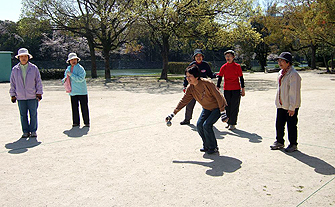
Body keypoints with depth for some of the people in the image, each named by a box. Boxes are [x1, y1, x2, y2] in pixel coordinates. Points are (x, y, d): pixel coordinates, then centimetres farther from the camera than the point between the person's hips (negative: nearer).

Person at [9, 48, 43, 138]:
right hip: (20, 97, 2)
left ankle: (33, 131, 10)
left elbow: (38, 81, 5)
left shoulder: (34, 68, 3)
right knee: (23, 115, 5)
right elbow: (12, 83, 12)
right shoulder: (15, 69, 7)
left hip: (32, 96, -2)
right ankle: (25, 131, 14)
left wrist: (39, 93, 0)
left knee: (33, 114, 0)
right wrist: (12, 95, 8)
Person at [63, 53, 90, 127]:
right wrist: (65, 79, 0)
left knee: (84, 107, -1)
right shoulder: (68, 69, 13)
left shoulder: (80, 68, -7)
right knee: (74, 108, 7)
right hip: (73, 92, 6)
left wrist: (71, 75, -20)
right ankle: (76, 122, 16)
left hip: (81, 91, -5)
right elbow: (65, 76, 23)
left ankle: (86, 123, 6)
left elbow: (80, 78, -19)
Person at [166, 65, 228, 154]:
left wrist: (222, 111, -22)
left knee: (206, 125, -18)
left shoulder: (207, 83, -29)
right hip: (206, 108, 7)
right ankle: (206, 145, 16)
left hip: (217, 107, -7)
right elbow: (183, 101, -5)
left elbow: (218, 96, -23)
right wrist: (173, 113, -10)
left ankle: (213, 147, 1)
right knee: (199, 125, -5)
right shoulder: (190, 88, -9)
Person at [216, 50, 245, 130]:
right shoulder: (223, 67, 4)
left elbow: (241, 78, 3)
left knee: (234, 107, -3)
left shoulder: (237, 66, -1)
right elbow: (220, 78, 4)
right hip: (226, 90, 2)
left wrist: (243, 89, 2)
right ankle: (229, 122, 20)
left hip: (236, 90, -2)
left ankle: (233, 124, 2)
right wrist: (217, 88, -3)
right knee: (227, 106, 7)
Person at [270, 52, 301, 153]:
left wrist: (292, 107, -18)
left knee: (291, 125, 3)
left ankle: (293, 144, 17)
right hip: (281, 104, 8)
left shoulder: (293, 74, -16)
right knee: (279, 124, 13)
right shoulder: (281, 73, 11)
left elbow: (294, 92, -18)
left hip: (291, 106, -8)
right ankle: (279, 142, 28)